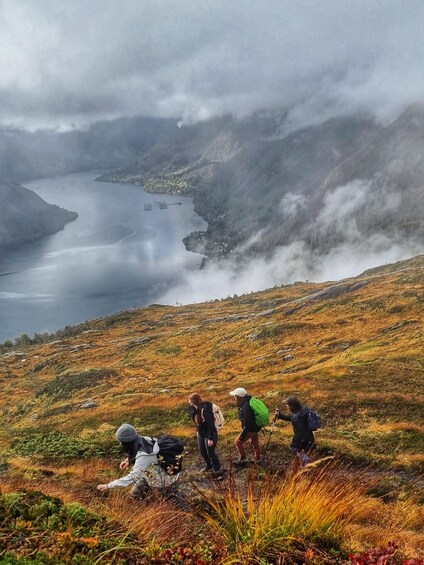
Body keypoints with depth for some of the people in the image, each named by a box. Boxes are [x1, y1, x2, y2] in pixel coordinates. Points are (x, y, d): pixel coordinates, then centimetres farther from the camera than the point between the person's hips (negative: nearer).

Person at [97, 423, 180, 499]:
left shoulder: (143, 456, -32)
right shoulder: (143, 440, -12)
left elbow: (132, 478, -29)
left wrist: (108, 486, -25)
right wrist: (128, 460, -2)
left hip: (167, 477, -7)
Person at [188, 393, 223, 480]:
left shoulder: (205, 409, -32)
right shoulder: (195, 408, -7)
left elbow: (210, 424, -28)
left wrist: (210, 438, -26)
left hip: (209, 434, -9)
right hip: (201, 433, 9)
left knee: (211, 453, -2)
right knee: (202, 451, 21)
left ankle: (217, 472, 13)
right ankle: (208, 465, 45)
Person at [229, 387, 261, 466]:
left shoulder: (246, 407, -32)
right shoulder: (246, 402, -2)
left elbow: (247, 424, -30)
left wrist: (242, 436, -24)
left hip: (251, 428, -10)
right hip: (256, 426, 10)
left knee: (238, 442, 0)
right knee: (254, 442, 24)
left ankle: (243, 458, 12)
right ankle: (257, 459, 40)